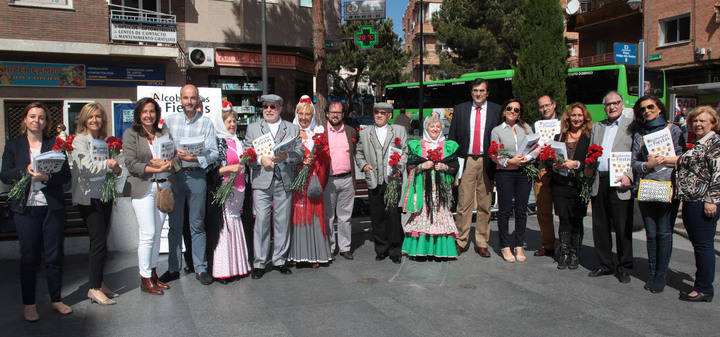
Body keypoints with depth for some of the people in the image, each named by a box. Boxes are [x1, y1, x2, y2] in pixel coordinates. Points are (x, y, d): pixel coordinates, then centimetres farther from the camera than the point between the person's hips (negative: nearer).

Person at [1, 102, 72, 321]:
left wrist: (47, 177, -16)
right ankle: (29, 305, 15)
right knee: (29, 257, 4)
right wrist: (25, 170, -16)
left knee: (54, 256, 6)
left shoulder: (55, 145, 8)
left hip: (52, 207, 0)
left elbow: (66, 175, 2)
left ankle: (56, 299, 19)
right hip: (26, 208, 0)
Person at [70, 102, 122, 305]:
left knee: (100, 241, 11)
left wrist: (117, 169, -3)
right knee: (99, 242, -8)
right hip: (89, 197, -6)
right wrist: (108, 164, -8)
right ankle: (94, 289, 1)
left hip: (105, 195, 6)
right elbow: (86, 167, -16)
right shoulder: (80, 140, -5)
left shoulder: (104, 141, 14)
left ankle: (99, 282, 20)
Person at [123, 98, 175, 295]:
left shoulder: (164, 134, 14)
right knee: (148, 234, -6)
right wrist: (154, 169, -18)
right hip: (143, 188, -4)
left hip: (164, 187, 5)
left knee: (157, 233, 9)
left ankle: (153, 274, 19)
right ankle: (145, 280, 4)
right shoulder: (131, 134, 1)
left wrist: (166, 164, -11)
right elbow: (131, 164, -7)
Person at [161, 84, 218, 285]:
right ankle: (173, 268, 17)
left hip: (197, 176, -1)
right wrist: (175, 155, -13)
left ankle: (200, 268, 12)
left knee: (197, 225, 4)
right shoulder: (170, 121, 9)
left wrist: (195, 158, -19)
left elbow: (213, 152, -3)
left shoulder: (206, 123, 3)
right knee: (175, 225, 7)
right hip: (174, 175, 2)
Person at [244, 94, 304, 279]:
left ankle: (280, 260, 18)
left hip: (284, 182, 1)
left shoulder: (293, 128, 12)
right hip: (262, 181, -1)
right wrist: (260, 159, -13)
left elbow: (300, 153, 4)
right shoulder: (253, 128, 13)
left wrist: (285, 156, -15)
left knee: (283, 222, 6)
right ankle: (259, 263, 6)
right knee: (261, 221, -3)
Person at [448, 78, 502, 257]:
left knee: (485, 205, 6)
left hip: (487, 162, 0)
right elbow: (452, 137, 8)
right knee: (464, 203, -1)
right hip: (466, 161, 0)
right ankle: (460, 241, 10)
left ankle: (481, 243, 16)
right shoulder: (460, 109, 8)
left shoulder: (496, 110, 5)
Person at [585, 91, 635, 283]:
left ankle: (624, 268, 14)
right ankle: (605, 265, 22)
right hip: (599, 182, 5)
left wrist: (629, 176, -17)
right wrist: (588, 167, 2)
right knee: (600, 227, 10)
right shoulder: (597, 127, 19)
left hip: (620, 183, -5)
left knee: (622, 228, 1)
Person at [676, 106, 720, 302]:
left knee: (703, 245, -3)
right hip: (690, 201, 9)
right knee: (698, 244, 15)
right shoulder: (697, 145, 19)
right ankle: (701, 284, 25)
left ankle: (704, 290, 5)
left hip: (704, 203, -9)